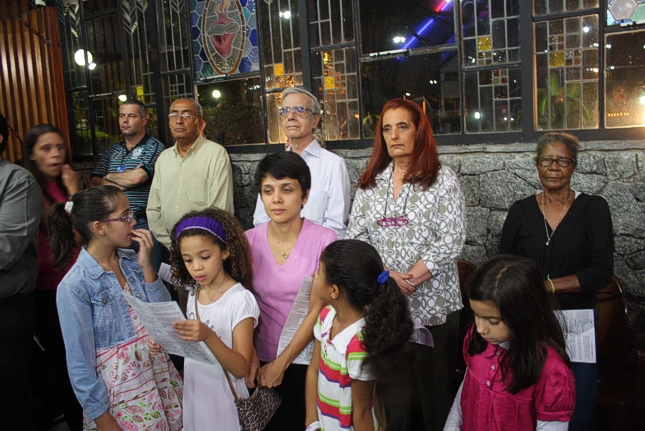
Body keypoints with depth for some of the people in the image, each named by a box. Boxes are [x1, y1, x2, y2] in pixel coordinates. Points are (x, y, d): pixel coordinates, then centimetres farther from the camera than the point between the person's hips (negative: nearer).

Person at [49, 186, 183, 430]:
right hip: (122, 394, -5)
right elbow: (80, 361, -13)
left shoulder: (132, 261, -3)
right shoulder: (74, 286, -18)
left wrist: (146, 267, -13)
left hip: (161, 378, 5)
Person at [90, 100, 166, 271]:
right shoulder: (111, 151, 16)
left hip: (144, 224, -5)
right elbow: (94, 183, 8)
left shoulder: (155, 147, -2)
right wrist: (124, 183, -6)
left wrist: (109, 177, 3)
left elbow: (136, 177, -15)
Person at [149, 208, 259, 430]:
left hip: (225, 401, -6)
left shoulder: (240, 299, -19)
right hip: (193, 395, 6)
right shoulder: (193, 296, 2)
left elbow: (241, 368, -22)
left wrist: (208, 336, -36)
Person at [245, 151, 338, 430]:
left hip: (307, 359, -2)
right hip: (262, 360, 3)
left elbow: (317, 311, -13)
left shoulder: (323, 240, -13)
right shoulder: (249, 241, -4)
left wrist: (281, 363, -12)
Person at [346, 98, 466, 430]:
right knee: (392, 390, 9)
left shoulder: (442, 179, 0)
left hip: (432, 302, -2)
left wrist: (409, 280, -15)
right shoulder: (370, 182, 10)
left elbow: (451, 241, -8)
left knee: (434, 386, 6)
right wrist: (386, 275, -11)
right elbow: (355, 236, 4)